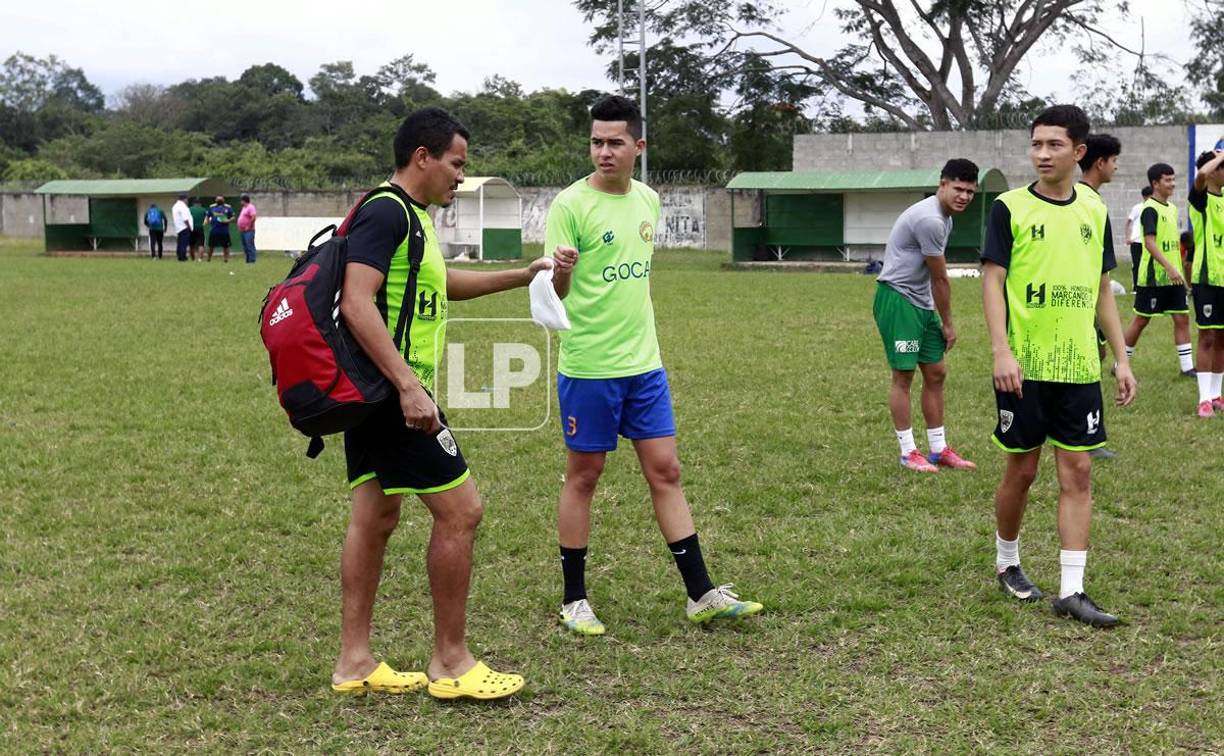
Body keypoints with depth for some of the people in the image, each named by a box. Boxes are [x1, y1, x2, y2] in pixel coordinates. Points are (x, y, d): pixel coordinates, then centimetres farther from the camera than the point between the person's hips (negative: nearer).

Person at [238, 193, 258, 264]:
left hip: (248, 231, -10)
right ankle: (248, 260, 14)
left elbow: (253, 217, -23)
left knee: (249, 245, -13)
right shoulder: (244, 208, 20)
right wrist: (239, 228, 17)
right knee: (245, 246, 10)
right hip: (242, 231, 10)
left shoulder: (250, 207, -10)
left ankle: (252, 260, -15)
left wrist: (249, 226, -20)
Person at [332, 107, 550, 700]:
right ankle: (450, 663, 2)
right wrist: (408, 385, -29)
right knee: (460, 509, -6)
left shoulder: (410, 217, 17)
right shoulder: (386, 212, -15)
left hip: (374, 393, 11)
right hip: (392, 390, -11)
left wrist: (523, 275, 36)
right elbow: (357, 304, -25)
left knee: (375, 516, 12)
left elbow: (441, 284, 35)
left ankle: (354, 663, 17)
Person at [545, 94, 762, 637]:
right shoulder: (571, 204, -11)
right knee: (583, 476, 4)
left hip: (644, 363, 6)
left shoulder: (647, 200, 8)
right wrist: (561, 270, -36)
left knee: (665, 471, 7)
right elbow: (553, 294, -13)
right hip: (588, 367, -6)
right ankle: (574, 600, 16)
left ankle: (701, 595, 11)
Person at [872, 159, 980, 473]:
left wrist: (943, 321, 12)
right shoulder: (930, 220, -20)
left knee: (936, 373, 11)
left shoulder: (944, 219, 13)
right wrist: (948, 323, -2)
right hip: (897, 297, -10)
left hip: (921, 303, 10)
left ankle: (939, 449, 18)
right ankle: (908, 453, 1)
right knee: (903, 375, -5)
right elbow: (940, 278, -12)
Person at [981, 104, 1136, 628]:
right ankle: (1007, 563, 29)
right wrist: (1001, 352, -19)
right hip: (1024, 366, -4)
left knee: (1078, 471, 0)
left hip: (1079, 367, 4)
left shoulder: (1094, 212, 8)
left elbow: (1102, 290, 14)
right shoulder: (1009, 208, -4)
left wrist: (1121, 358, 10)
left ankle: (1071, 591, 2)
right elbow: (992, 280, -8)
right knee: (1022, 470, 6)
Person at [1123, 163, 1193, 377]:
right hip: (1153, 277, -8)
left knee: (1182, 318, 3)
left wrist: (1178, 271, 19)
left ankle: (1187, 366, 5)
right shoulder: (1150, 209, -13)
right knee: (1141, 320, 1)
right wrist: (1169, 267, -29)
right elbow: (1149, 242, -22)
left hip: (1173, 277, 8)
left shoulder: (1172, 208, 13)